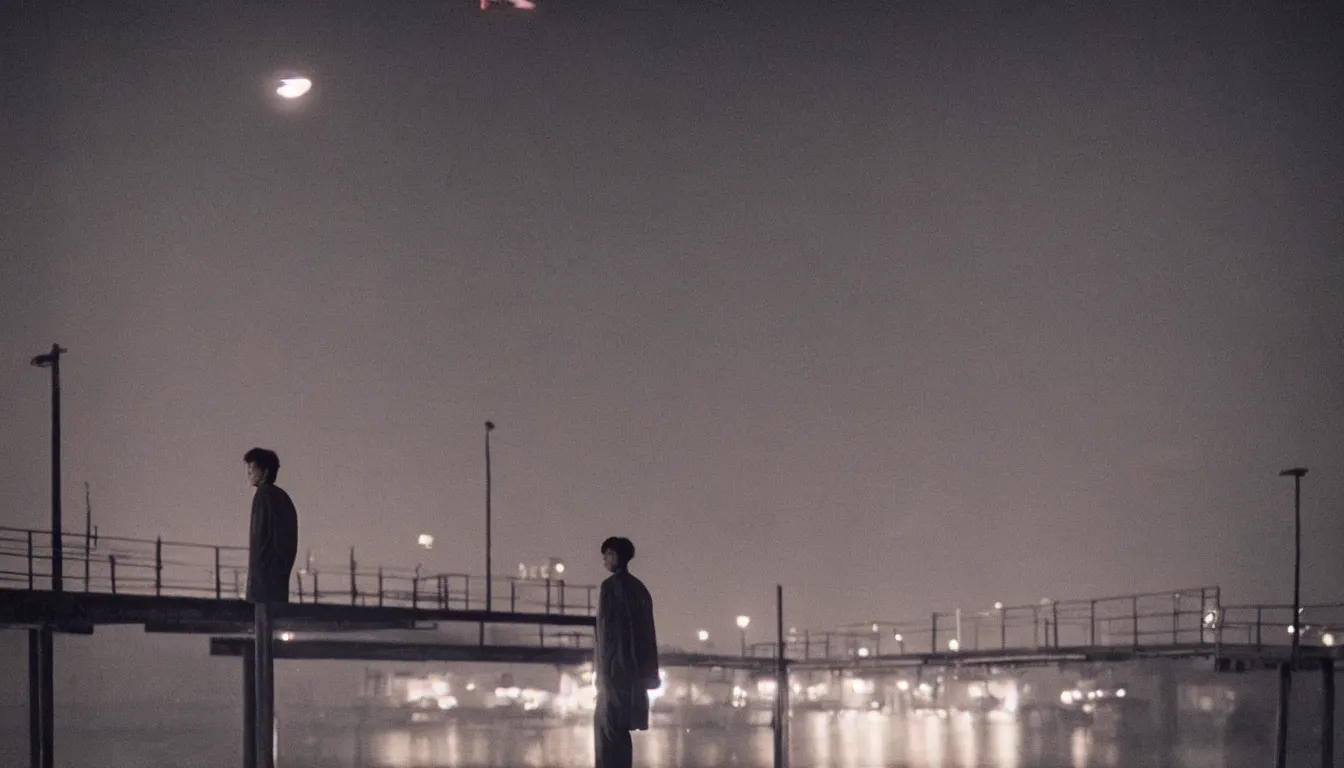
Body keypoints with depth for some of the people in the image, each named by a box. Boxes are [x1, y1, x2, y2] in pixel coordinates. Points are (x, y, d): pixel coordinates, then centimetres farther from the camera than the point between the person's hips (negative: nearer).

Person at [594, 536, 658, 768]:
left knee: (610, 726, -8)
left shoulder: (611, 585, -8)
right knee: (617, 727, 13)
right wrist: (648, 673, 17)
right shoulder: (638, 588, 16)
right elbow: (647, 632, 16)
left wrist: (603, 670, -13)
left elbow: (607, 629, -13)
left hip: (617, 667, -8)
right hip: (636, 667, 8)